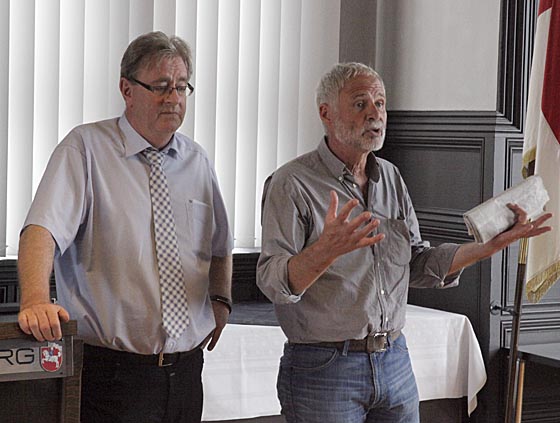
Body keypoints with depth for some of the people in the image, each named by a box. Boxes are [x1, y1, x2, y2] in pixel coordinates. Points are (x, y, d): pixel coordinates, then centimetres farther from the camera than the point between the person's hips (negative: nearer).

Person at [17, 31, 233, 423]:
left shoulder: (197, 161, 12)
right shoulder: (86, 148, -6)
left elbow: (221, 247, 27)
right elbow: (42, 228, -20)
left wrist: (221, 300, 10)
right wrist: (35, 300, -37)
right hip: (112, 372, -5)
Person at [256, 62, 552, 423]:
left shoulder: (391, 178, 11)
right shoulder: (292, 184, -10)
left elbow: (419, 266, 13)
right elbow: (273, 283, -19)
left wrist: (493, 245, 1)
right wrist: (326, 249, -38)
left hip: (395, 362, 6)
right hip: (323, 369, -6)